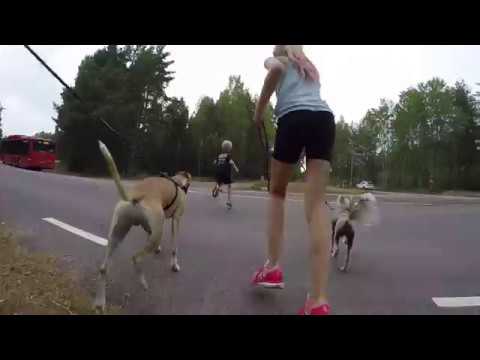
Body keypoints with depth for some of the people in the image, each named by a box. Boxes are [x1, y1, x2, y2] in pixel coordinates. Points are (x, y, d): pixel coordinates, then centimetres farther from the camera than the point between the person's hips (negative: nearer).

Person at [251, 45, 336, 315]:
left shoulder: (277, 60, 22)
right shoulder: (311, 68, 39)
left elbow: (276, 68, 0)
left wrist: (260, 108, 6)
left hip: (294, 118, -3)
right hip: (325, 119, 4)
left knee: (277, 192, 16)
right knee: (317, 203, -8)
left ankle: (273, 268, 8)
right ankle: (319, 301, -16)